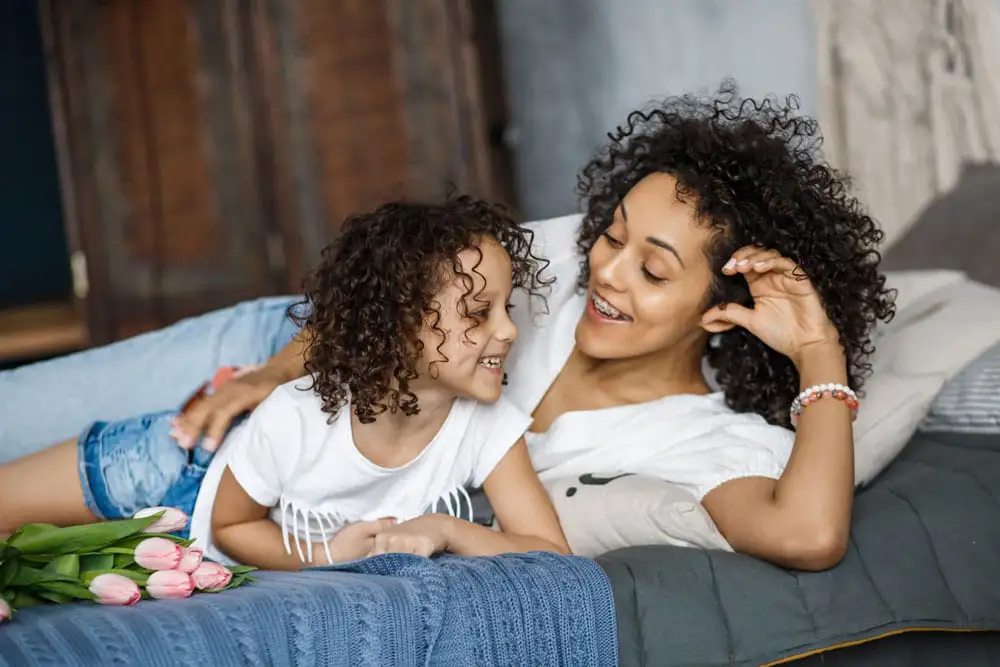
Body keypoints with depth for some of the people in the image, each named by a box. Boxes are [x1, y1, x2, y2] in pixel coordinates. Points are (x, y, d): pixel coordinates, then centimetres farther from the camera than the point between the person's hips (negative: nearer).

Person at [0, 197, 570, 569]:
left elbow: (552, 555, -31)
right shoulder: (293, 419, -38)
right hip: (188, 469, -3)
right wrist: (323, 553, -35)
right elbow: (226, 525, -19)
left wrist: (446, 529, -44)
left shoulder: (491, 427, -32)